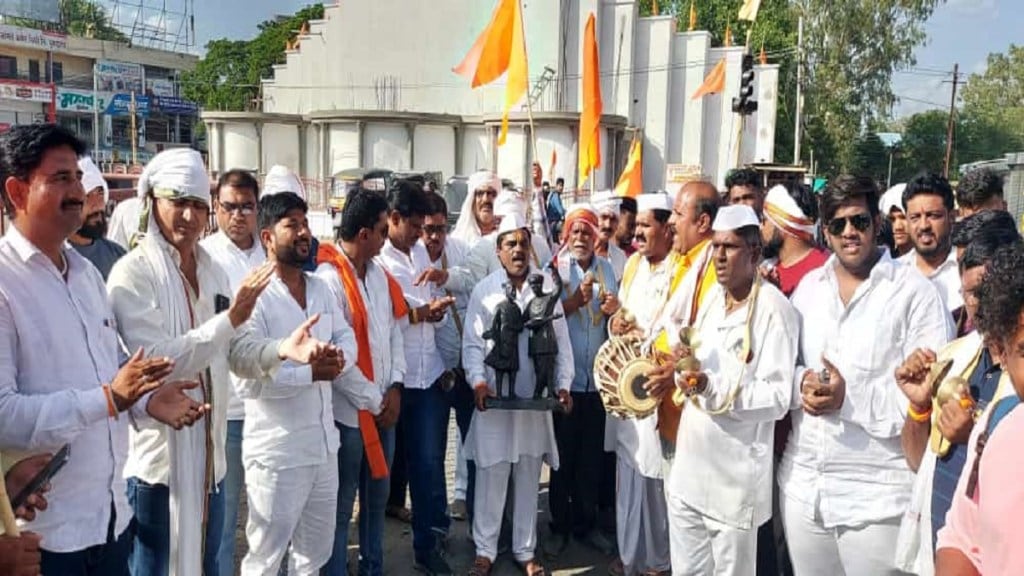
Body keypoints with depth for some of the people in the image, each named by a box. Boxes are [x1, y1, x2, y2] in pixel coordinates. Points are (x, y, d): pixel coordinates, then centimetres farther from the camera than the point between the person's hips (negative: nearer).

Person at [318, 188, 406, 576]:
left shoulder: (379, 274, 7)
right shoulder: (329, 279, -18)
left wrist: (395, 387, -3)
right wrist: (374, 400, -11)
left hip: (384, 407, 8)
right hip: (348, 411, -8)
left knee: (378, 497, 20)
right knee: (341, 506, 7)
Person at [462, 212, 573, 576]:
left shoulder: (547, 288, 4)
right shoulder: (484, 290, 0)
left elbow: (561, 340, 5)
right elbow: (472, 343, -2)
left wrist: (563, 384, -4)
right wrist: (478, 381, -16)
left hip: (536, 398, 2)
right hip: (494, 399, -2)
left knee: (529, 477, 12)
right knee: (491, 476, 4)